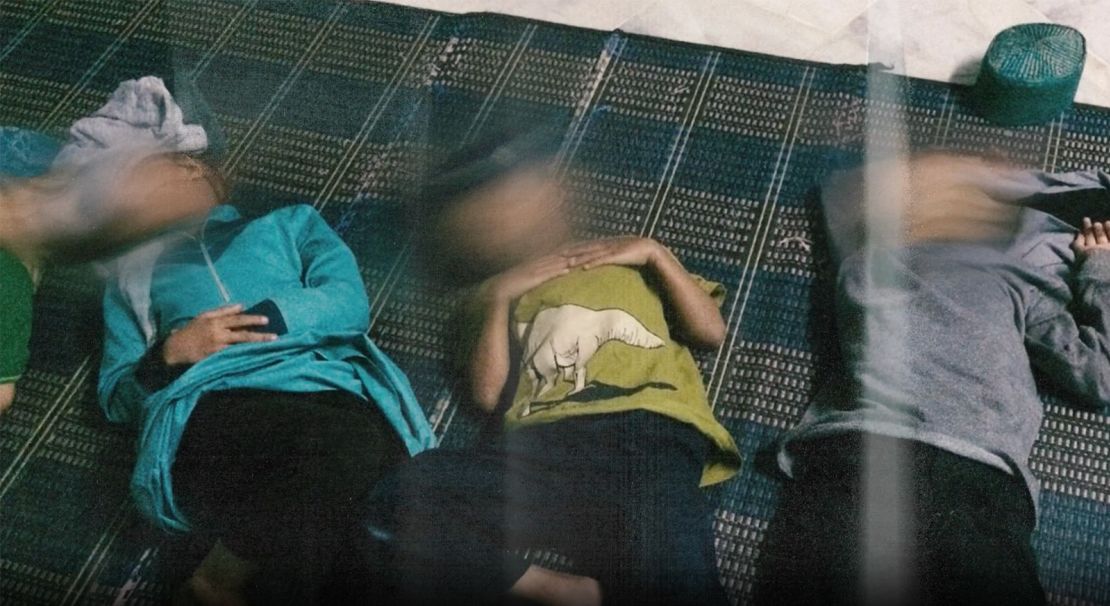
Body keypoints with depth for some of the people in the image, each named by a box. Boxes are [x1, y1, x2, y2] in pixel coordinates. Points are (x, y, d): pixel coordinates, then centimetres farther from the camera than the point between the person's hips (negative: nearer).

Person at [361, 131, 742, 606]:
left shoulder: (630, 258, 35)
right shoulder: (496, 297, 33)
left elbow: (710, 331, 21)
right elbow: (488, 395, 14)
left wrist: (655, 253, 15)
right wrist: (497, 295, 11)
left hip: (650, 432, -2)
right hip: (548, 445, 2)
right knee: (400, 502, -29)